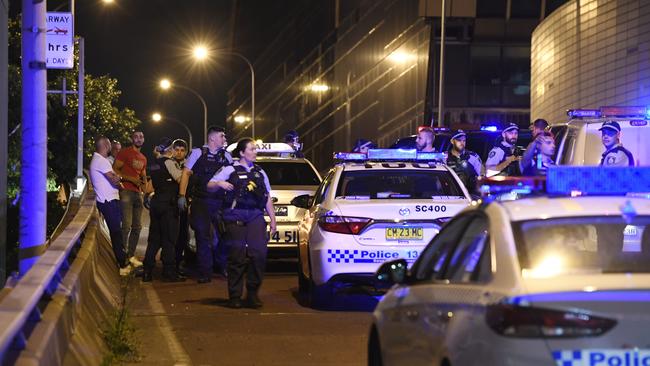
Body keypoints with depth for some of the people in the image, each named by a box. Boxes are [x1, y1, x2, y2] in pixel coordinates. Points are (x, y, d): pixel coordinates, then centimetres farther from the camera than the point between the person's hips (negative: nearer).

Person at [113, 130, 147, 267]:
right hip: (126, 192, -8)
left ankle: (131, 255, 16)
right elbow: (115, 170, -9)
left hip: (138, 193, 8)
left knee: (137, 226, 8)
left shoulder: (143, 158, 21)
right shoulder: (125, 152, -2)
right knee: (126, 225, -15)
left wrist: (144, 193, 12)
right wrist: (131, 179, -16)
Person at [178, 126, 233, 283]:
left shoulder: (226, 156, 11)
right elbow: (186, 173, -1)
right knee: (203, 237, -3)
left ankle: (222, 266, 23)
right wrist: (182, 195, -9)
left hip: (220, 202, 3)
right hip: (201, 202, -3)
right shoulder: (198, 153, 1)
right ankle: (205, 272, 1)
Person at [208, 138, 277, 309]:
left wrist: (273, 219, 15)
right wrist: (220, 184, -18)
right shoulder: (230, 170, 8)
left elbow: (268, 198, 22)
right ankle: (235, 296, 1)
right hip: (235, 217, -3)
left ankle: (252, 293, -1)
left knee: (259, 253, -11)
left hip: (256, 216, 3)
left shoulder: (260, 172, 21)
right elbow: (209, 186, 4)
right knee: (237, 256, -6)